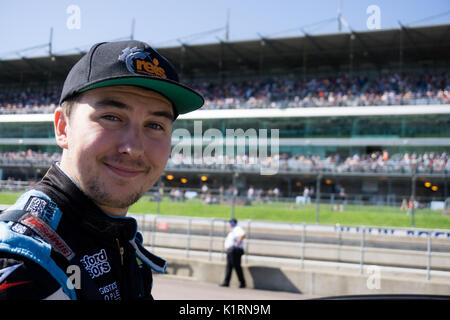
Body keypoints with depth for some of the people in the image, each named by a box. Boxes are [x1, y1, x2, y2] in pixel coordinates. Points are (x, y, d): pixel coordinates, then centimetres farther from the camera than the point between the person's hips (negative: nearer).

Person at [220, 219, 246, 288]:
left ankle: (242, 283, -4)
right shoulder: (232, 230, 23)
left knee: (237, 266, -8)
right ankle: (226, 282, 5)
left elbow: (243, 235, -27)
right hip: (230, 250, 10)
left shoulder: (237, 229, -7)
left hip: (235, 250, -10)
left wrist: (238, 243, -22)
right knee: (229, 266, 6)